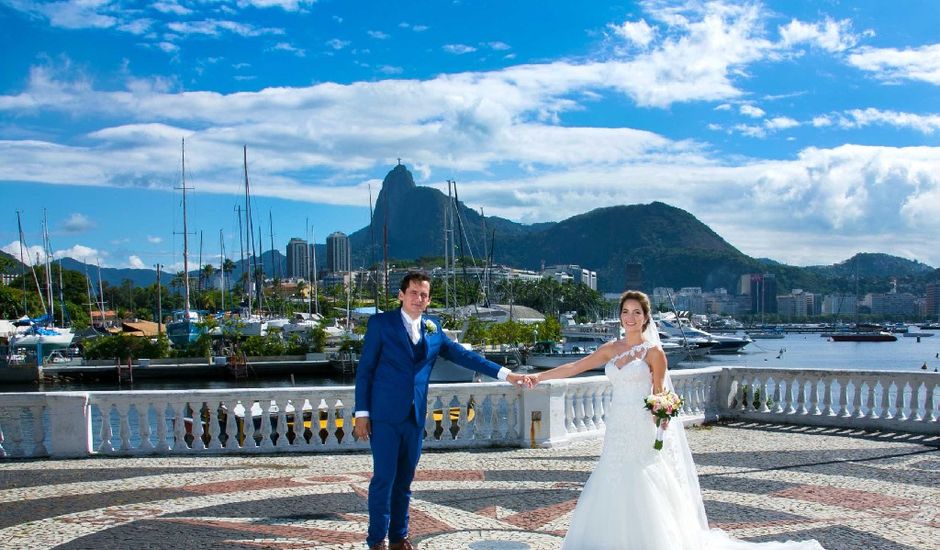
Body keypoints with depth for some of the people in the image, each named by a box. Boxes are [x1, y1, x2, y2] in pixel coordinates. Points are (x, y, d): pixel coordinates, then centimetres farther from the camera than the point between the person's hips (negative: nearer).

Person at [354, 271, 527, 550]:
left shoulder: (433, 328, 10)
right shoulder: (381, 323, -2)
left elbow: (463, 355, 8)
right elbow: (365, 370, -2)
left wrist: (504, 373, 1)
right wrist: (362, 413, -7)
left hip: (415, 416, 4)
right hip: (385, 414, -4)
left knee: (404, 479, 12)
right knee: (384, 477, -3)